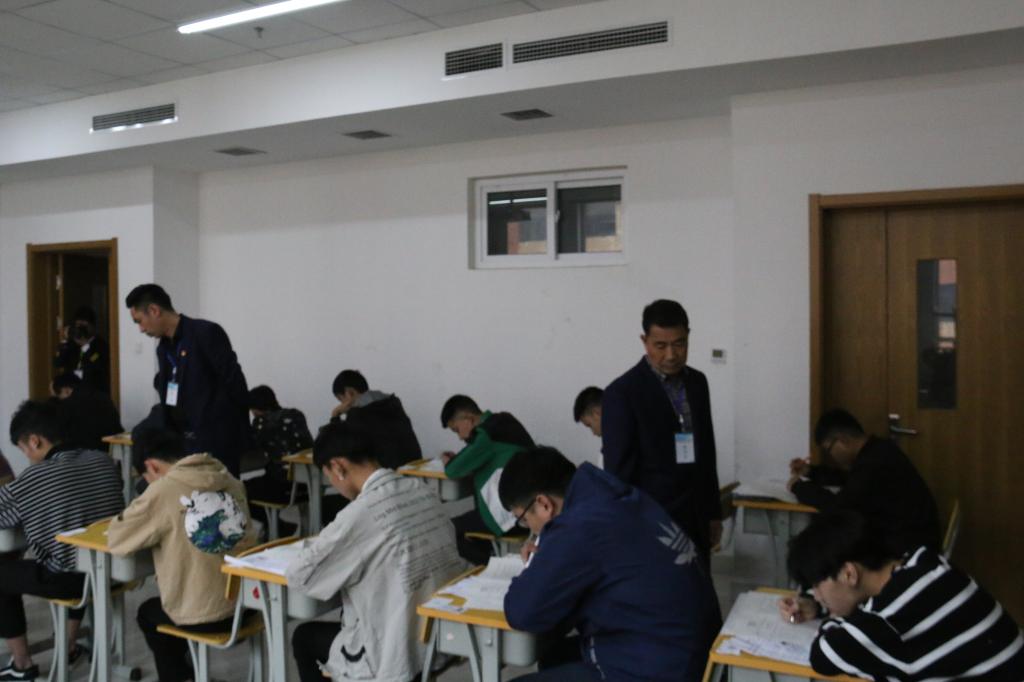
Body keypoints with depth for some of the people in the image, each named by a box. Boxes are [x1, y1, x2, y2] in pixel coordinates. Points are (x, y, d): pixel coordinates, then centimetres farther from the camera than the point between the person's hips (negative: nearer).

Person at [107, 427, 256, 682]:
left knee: (148, 613, 30)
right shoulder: (229, 480, 2)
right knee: (159, 606, 35)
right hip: (245, 603, 6)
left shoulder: (163, 491, -14)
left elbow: (116, 539, -7)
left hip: (201, 617, -6)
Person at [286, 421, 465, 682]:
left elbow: (298, 575, -13)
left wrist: (320, 544, 7)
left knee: (304, 636, 20)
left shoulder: (361, 512, -21)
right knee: (345, 619, 31)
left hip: (399, 655, -7)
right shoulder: (424, 492, 0)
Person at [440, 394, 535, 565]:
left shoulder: (487, 433, -14)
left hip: (509, 512, -10)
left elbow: (455, 470, -14)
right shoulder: (502, 422, 12)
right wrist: (456, 459, 8)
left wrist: (448, 462, 7)